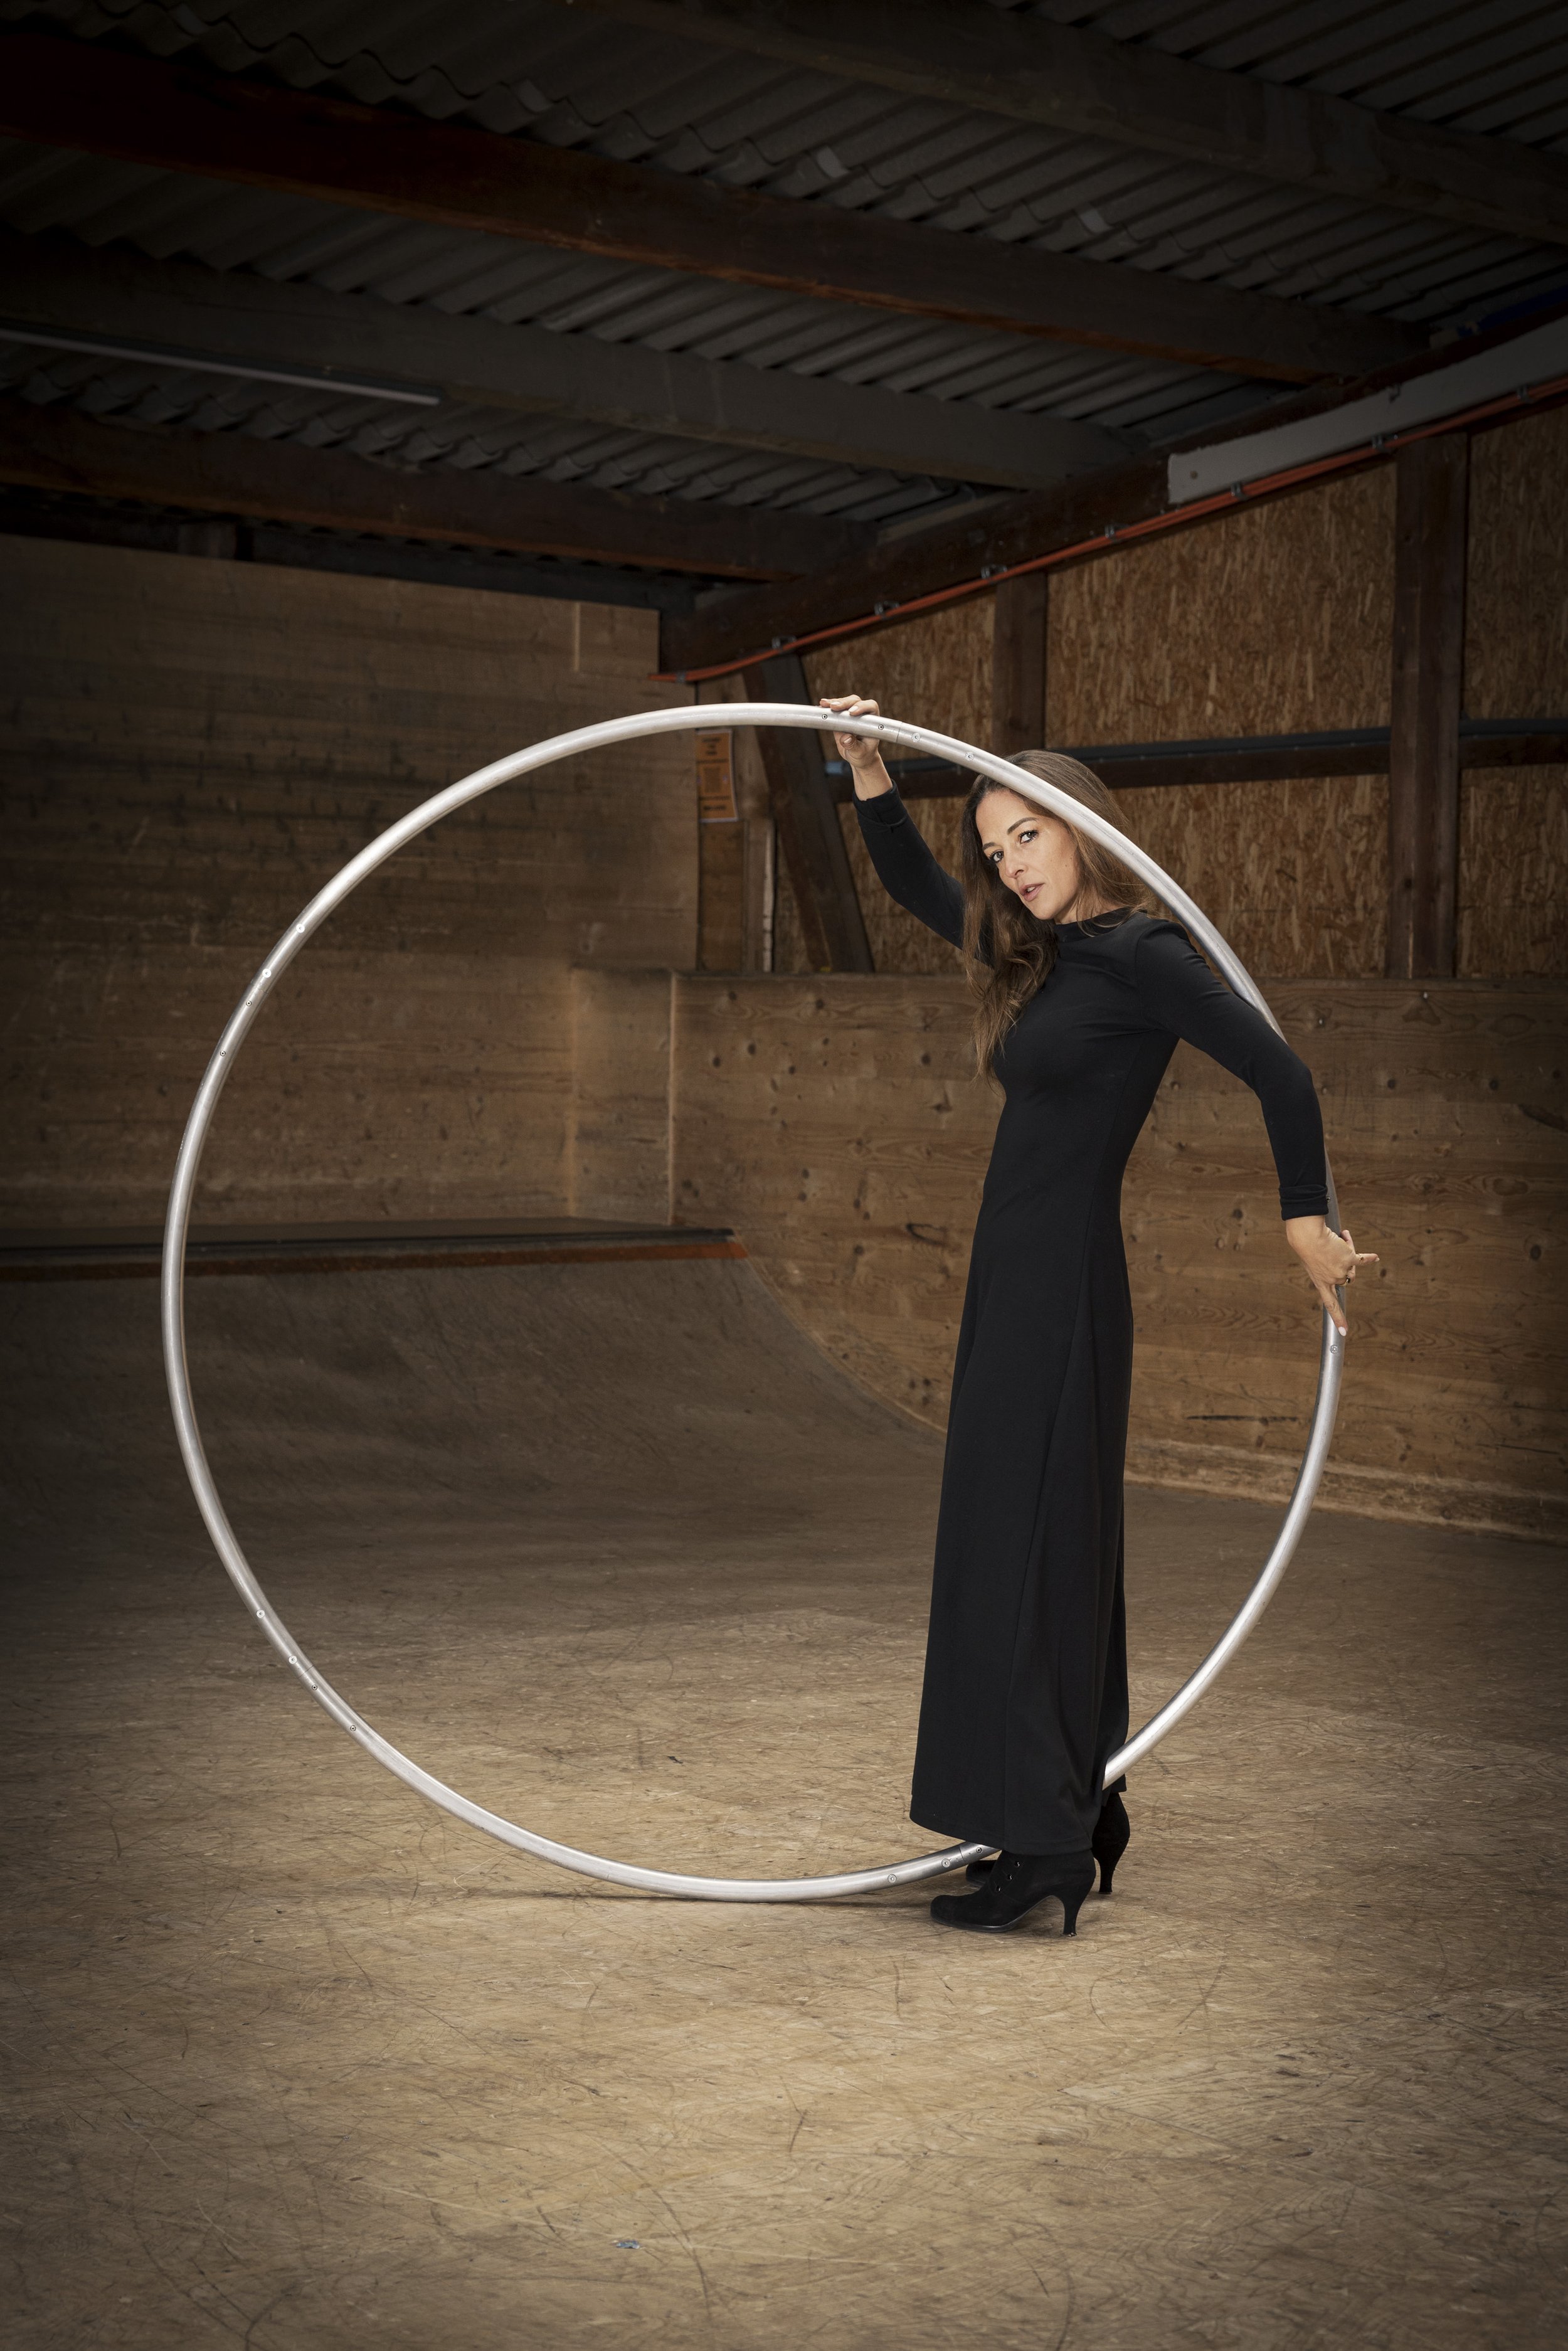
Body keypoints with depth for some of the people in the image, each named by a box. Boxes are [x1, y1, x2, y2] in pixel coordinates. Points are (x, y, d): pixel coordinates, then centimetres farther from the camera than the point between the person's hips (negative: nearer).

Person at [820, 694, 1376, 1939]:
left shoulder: (1139, 955, -13)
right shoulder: (1041, 955, 13)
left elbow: (1281, 1073, -18)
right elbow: (912, 882, 26)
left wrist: (1308, 1218, -12)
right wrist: (869, 773, 14)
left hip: (1060, 1285, -9)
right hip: (1020, 1279, 9)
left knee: (1021, 1545, -8)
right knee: (1051, 1547, 13)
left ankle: (1042, 1843, -4)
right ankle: (1081, 1819, 22)